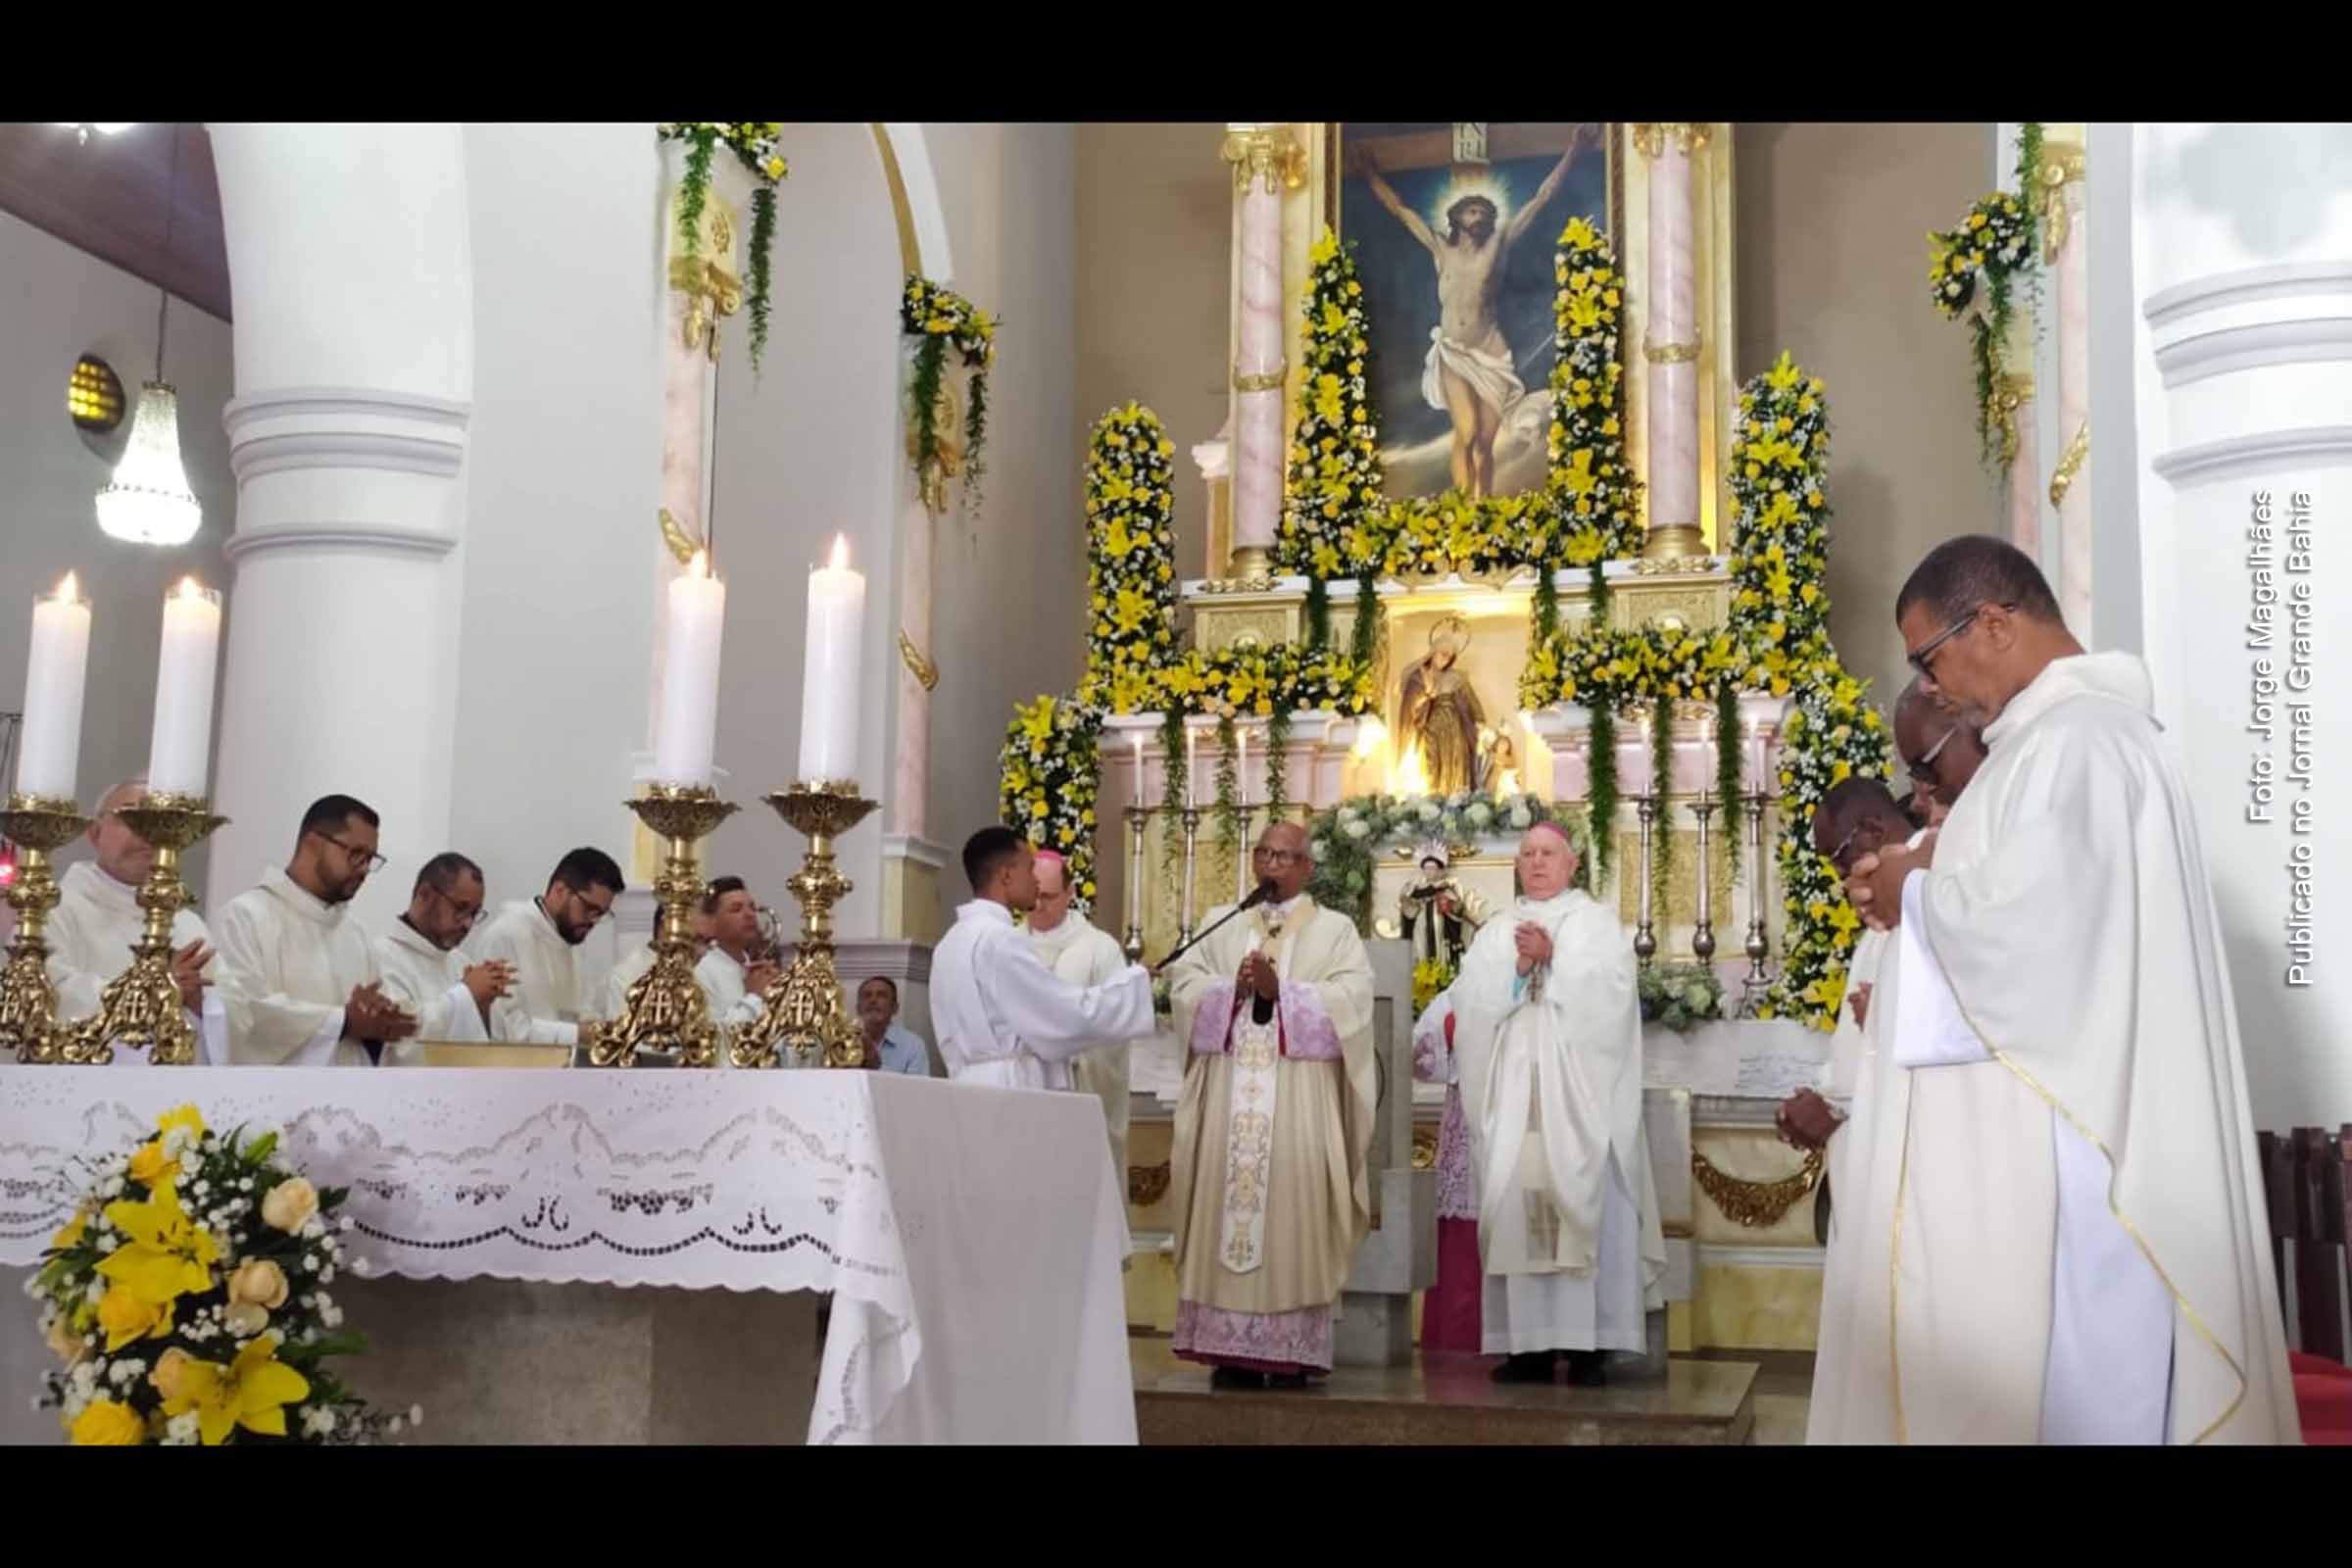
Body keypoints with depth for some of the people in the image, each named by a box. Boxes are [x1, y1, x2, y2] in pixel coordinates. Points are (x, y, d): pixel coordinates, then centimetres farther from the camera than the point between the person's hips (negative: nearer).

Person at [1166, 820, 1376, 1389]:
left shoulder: (1336, 930, 8)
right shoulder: (1220, 925, 17)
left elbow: (1349, 1000, -7)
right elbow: (1183, 986, 5)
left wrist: (1280, 990, -16)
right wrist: (1231, 989, -13)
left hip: (1300, 1105, -3)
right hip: (1229, 1102, 3)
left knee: (1293, 1221, -6)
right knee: (1226, 1213, -1)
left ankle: (1291, 1352, -3)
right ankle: (1232, 1349, 3)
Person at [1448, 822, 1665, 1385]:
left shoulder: (1599, 923, 11)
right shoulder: (1496, 933, 19)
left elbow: (1606, 995, -5)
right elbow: (1470, 1002, 5)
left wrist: (1552, 961, -10)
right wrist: (1518, 968, -8)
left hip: (1577, 1095, -3)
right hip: (1515, 1094, 3)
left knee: (1583, 1206, -9)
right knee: (1517, 1205, -4)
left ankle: (1589, 1343, -8)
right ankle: (1529, 1341, -1)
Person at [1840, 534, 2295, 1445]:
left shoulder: (2072, 738, -17)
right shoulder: (2074, 728, 17)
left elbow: (2027, 921, -27)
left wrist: (1915, 895, -9)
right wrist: (1927, 879, 9)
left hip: (2067, 1139, -10)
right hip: (2071, 1120, 10)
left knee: (2053, 1382, -4)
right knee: (2071, 1369, 14)